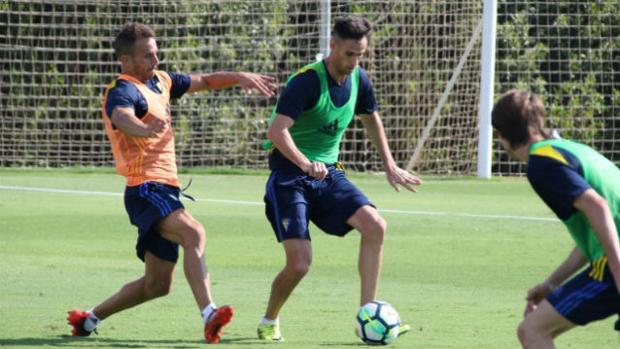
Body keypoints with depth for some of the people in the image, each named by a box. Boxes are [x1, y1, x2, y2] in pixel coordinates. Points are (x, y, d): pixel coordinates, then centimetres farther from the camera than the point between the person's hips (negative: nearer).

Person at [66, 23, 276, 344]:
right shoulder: (122, 91, -13)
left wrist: (240, 77, 8)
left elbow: (205, 82, 25)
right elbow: (122, 117, -36)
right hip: (145, 190, -9)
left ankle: (89, 319, 25)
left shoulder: (159, 81, 14)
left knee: (157, 284, 11)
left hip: (166, 190, 9)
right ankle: (209, 315, -47)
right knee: (193, 233, -33)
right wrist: (144, 129, -58)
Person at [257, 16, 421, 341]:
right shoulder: (307, 81, -20)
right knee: (299, 263, -15)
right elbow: (277, 131, -31)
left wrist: (390, 165, 19)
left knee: (375, 225, -18)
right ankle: (269, 321, 14)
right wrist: (305, 164, -46)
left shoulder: (358, 79, 2)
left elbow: (371, 119, 23)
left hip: (328, 174, 6)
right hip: (290, 176, -6)